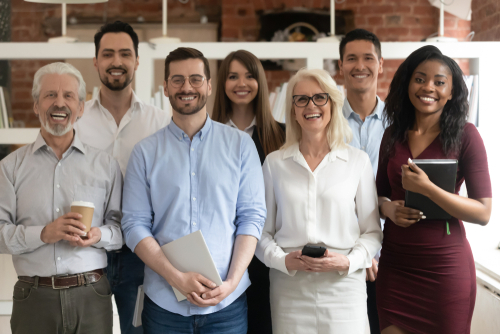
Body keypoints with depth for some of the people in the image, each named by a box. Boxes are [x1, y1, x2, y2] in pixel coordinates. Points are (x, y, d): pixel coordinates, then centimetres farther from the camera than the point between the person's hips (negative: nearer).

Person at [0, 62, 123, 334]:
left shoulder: (105, 165, 7)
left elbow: (121, 227, 7)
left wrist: (98, 235, -13)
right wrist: (43, 234, -16)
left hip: (91, 296, 1)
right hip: (33, 298, 0)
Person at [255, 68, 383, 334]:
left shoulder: (358, 161, 3)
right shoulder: (274, 163, 5)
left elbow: (372, 231, 5)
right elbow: (262, 231, 7)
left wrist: (349, 261, -11)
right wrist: (282, 260, -10)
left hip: (344, 288, 0)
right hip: (289, 289, 1)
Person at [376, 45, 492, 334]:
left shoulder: (465, 135, -7)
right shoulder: (393, 135, 5)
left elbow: (483, 213, -11)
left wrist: (427, 188, -22)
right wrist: (387, 207, -7)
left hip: (446, 266, -3)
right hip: (395, 264, 3)